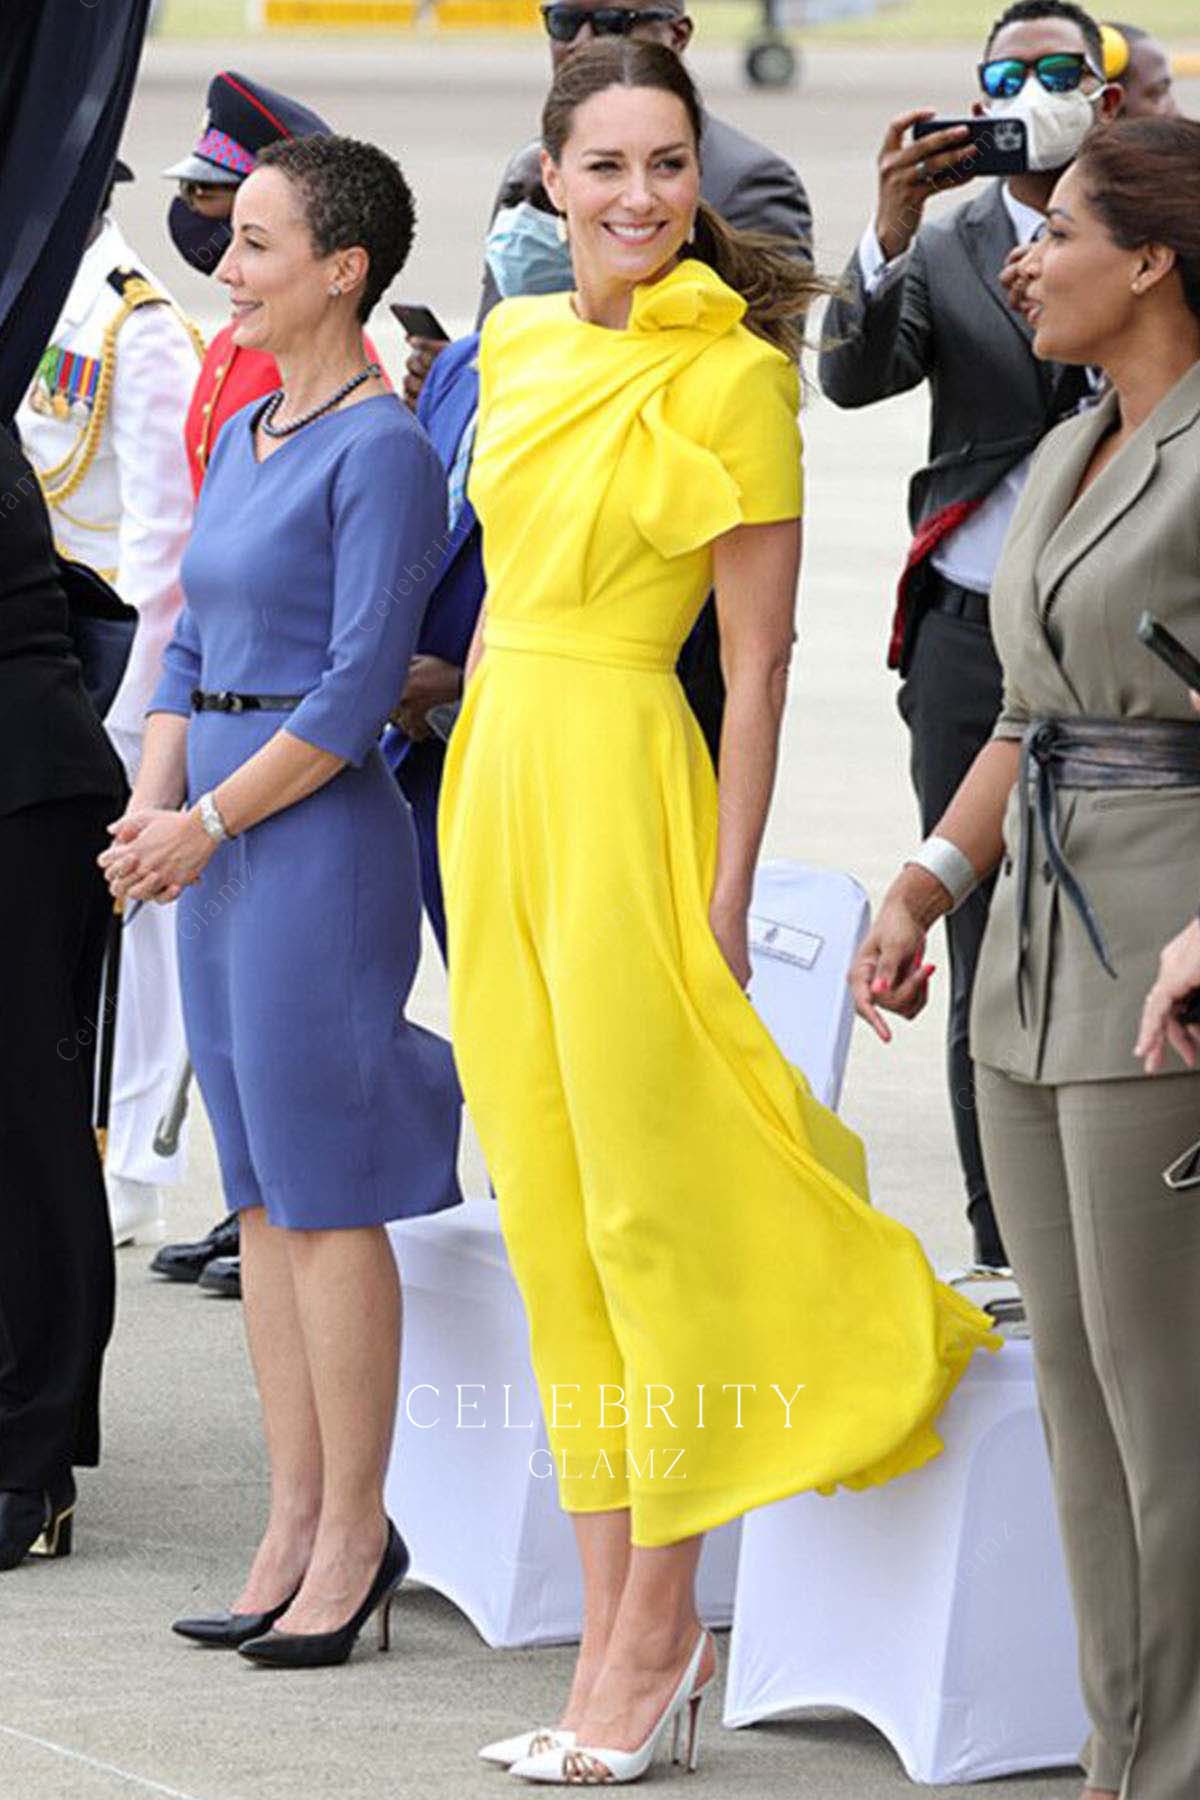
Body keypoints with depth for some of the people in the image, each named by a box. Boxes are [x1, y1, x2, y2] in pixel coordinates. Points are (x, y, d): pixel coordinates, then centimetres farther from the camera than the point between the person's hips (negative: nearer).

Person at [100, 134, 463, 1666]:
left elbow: (360, 685, -15)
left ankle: (354, 1538, 3)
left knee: (326, 1195, -4)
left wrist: (207, 824, -13)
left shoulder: (379, 449, -11)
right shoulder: (242, 437, 15)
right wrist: (150, 805, 2)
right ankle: (296, 1527, 15)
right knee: (261, 1195, 10)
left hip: (322, 837, -9)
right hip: (218, 843, 9)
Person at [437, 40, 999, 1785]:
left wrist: (724, 897, -14)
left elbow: (758, 661, -10)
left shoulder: (732, 374, -9)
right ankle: (609, 1639, 13)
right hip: (498, 778, 7)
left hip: (624, 782, -7)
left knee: (647, 1204, -4)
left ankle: (658, 1631, 3)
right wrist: (477, 819, 16)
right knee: (550, 1220, 8)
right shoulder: (519, 346, 10)